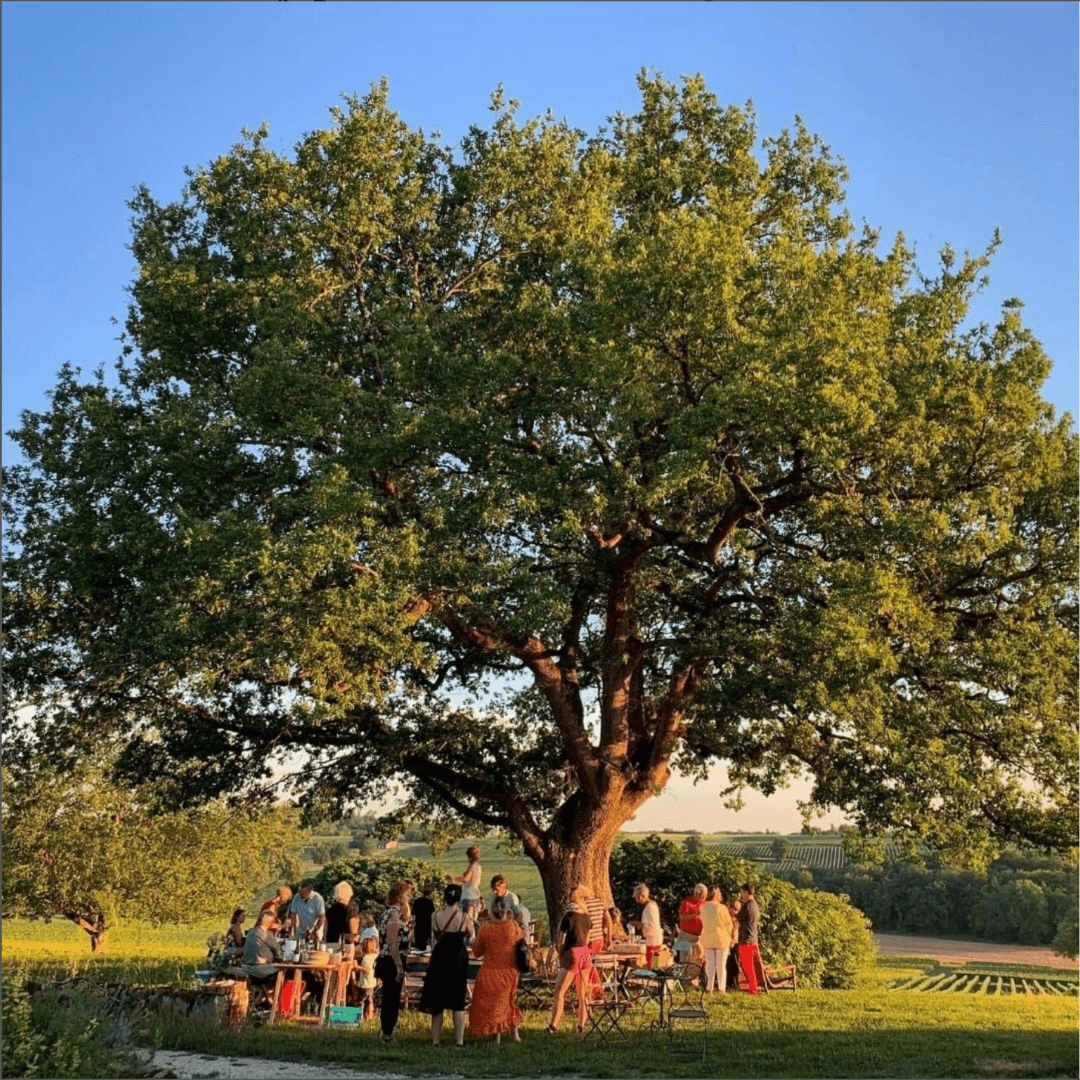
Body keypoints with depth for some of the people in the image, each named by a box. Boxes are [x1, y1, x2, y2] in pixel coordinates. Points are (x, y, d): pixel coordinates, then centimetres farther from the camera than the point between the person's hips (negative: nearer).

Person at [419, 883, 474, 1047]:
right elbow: (470, 935, 8)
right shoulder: (464, 916, -10)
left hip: (439, 959, 2)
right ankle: (459, 1041, 5)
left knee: (437, 1002, 11)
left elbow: (436, 936, 9)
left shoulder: (435, 916, -5)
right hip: (458, 959, -1)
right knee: (458, 1003, 7)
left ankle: (436, 1040, 12)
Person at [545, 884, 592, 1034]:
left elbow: (561, 940, -8)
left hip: (572, 954, -6)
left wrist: (560, 956, 5)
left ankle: (553, 1026, -9)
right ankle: (581, 1024, 16)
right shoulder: (586, 916, 6)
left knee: (559, 991, -3)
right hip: (585, 954, 7)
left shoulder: (568, 917, -13)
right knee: (582, 992, 13)